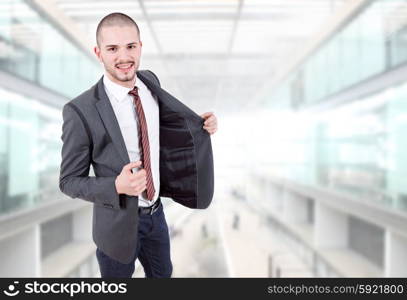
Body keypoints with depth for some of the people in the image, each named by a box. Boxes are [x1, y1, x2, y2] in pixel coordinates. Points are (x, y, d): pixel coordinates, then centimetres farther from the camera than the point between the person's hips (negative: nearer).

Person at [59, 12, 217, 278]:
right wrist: (117, 186, -32)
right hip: (119, 223, -5)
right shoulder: (80, 111, -24)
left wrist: (202, 125, -3)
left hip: (156, 213, 6)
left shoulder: (150, 81, -7)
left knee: (162, 274, 28)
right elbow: (69, 181, -15)